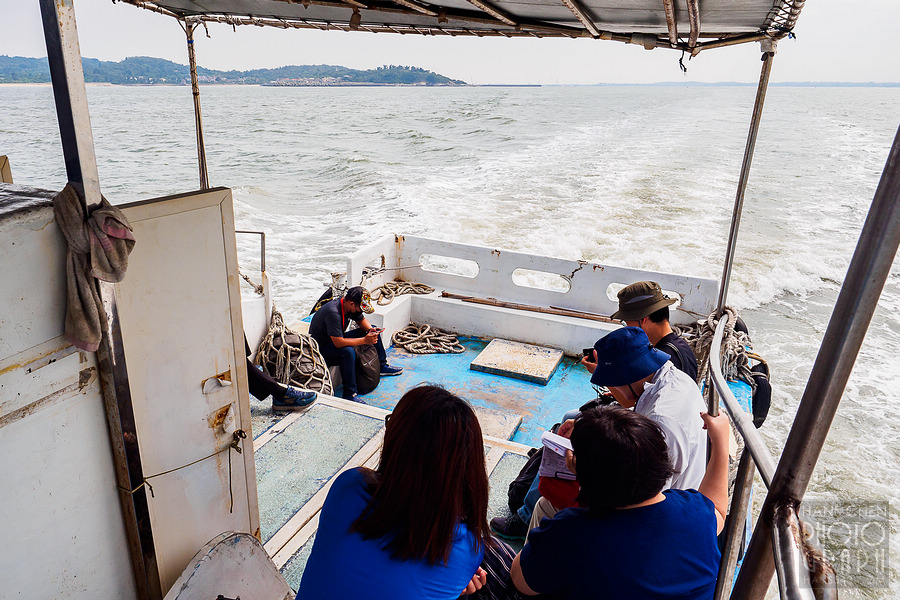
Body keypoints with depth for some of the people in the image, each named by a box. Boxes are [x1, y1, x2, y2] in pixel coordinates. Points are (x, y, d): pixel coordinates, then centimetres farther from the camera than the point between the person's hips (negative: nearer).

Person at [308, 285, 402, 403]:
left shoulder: (350, 306, -9)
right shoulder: (333, 312, -35)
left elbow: (362, 320, 10)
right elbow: (339, 343, -37)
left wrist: (370, 329, -12)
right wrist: (364, 340, -33)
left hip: (337, 339, 9)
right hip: (321, 348, -9)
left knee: (374, 332, 6)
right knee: (348, 352, -38)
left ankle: (382, 366, 21)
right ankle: (350, 394, -31)